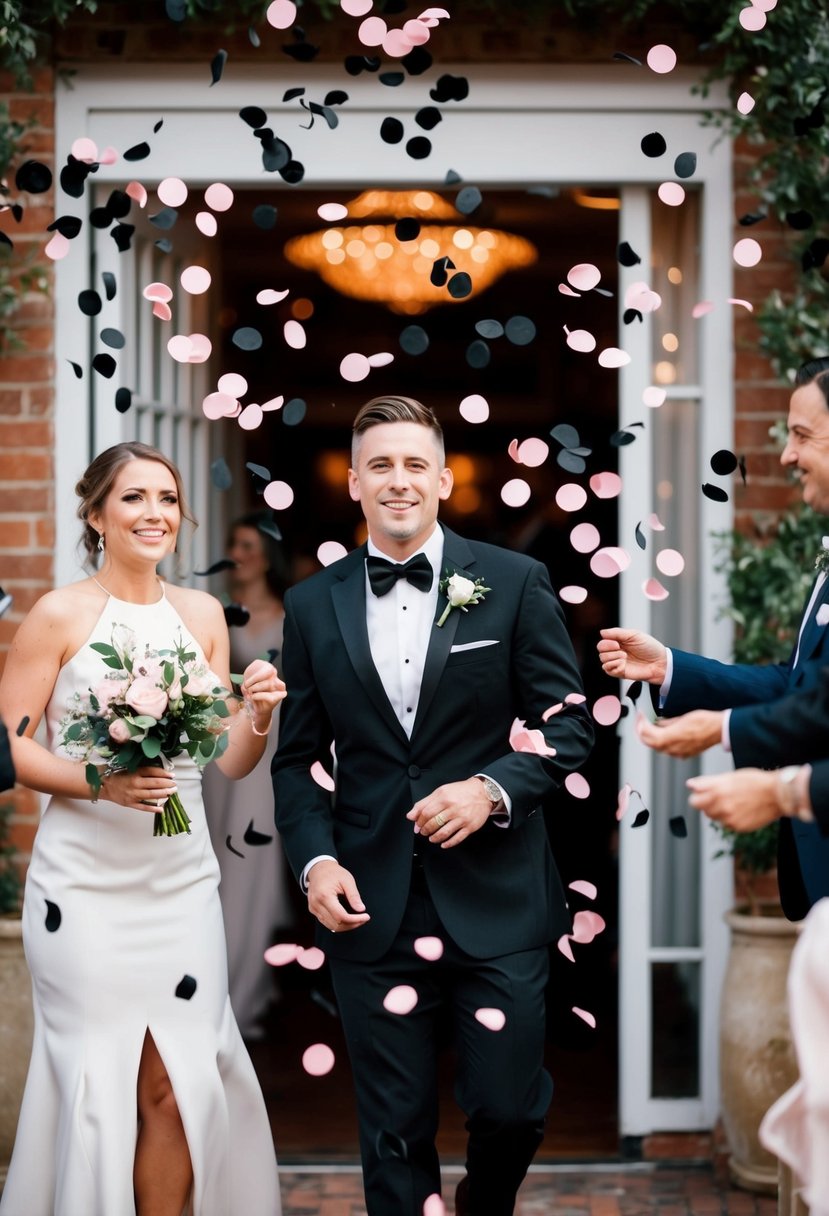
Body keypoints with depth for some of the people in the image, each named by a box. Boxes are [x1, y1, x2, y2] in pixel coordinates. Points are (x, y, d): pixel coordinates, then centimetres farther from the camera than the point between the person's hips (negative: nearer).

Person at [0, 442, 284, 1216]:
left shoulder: (202, 615, 9)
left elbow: (231, 761, 11)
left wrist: (258, 715, -9)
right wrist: (98, 782, -20)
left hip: (181, 882, 4)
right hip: (86, 885, -4)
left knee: (179, 1084, 2)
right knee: (98, 1081, 0)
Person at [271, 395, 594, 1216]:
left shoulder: (514, 584, 1)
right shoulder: (313, 605, 7)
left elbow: (568, 723, 2)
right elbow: (299, 755, 10)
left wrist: (493, 788, -15)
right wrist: (315, 859, -4)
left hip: (494, 898, -1)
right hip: (371, 906, 1)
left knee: (511, 1109, 3)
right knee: (394, 1128, 6)